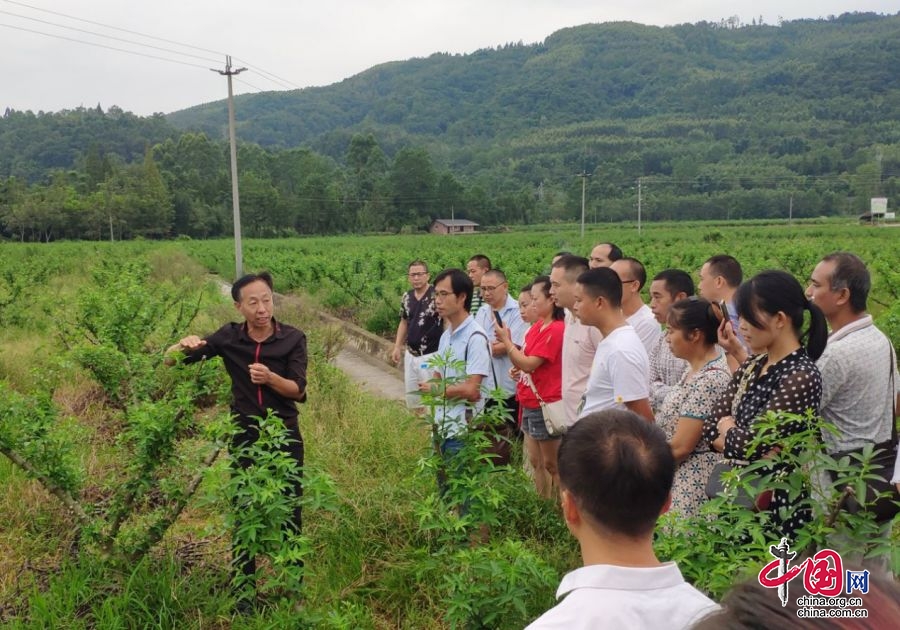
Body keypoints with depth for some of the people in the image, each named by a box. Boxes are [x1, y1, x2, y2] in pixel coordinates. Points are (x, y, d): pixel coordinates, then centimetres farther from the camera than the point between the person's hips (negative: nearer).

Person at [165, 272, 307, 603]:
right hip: (244, 437, 1)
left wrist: (270, 377, -33)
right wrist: (185, 345, -27)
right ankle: (244, 588, 27)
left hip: (284, 436, -1)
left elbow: (299, 391, -13)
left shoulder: (293, 338, -11)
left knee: (289, 511, 9)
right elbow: (170, 360, -3)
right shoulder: (229, 336, -8)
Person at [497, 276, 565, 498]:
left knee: (552, 464, 3)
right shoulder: (537, 326, 8)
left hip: (546, 405, -9)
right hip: (530, 404, 9)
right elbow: (524, 359, 10)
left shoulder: (556, 329, -19)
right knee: (535, 461, 17)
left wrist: (506, 340, -13)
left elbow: (529, 364, -20)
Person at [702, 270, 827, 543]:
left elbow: (749, 443, -22)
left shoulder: (802, 376, -19)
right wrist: (737, 437, -15)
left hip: (778, 505, -7)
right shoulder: (751, 367, 5)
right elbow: (711, 428, 3)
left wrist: (728, 429, -3)